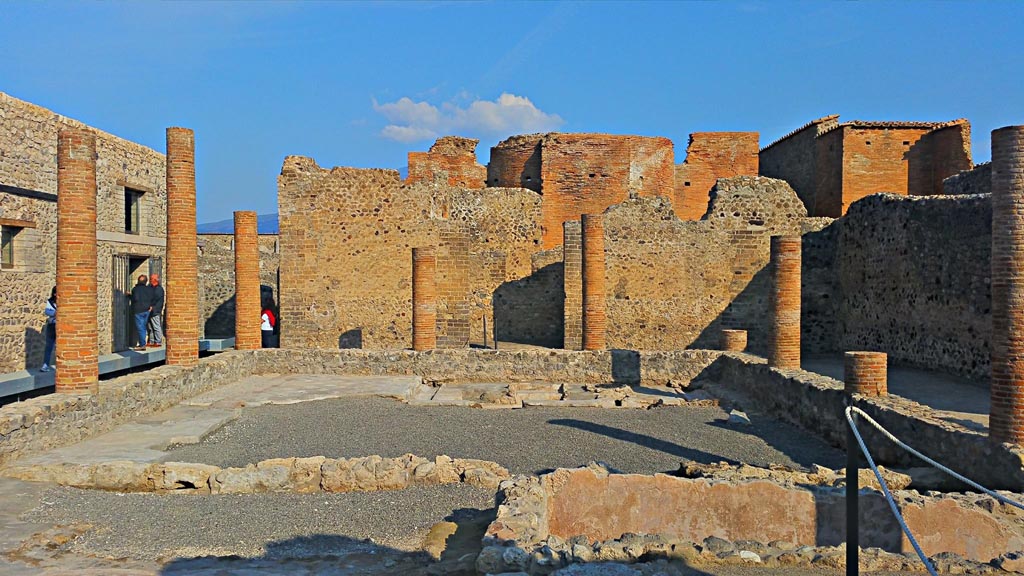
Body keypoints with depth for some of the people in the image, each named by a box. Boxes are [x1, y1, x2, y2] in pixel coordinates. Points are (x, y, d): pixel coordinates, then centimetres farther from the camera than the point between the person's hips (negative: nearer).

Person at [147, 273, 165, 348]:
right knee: (151, 327, 12)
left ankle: (158, 342, -2)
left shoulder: (159, 289, -8)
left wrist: (153, 308, -19)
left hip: (155, 312, -9)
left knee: (157, 327, -5)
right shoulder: (150, 288, 15)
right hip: (149, 311, 9)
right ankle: (151, 342, 19)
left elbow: (160, 301, -14)